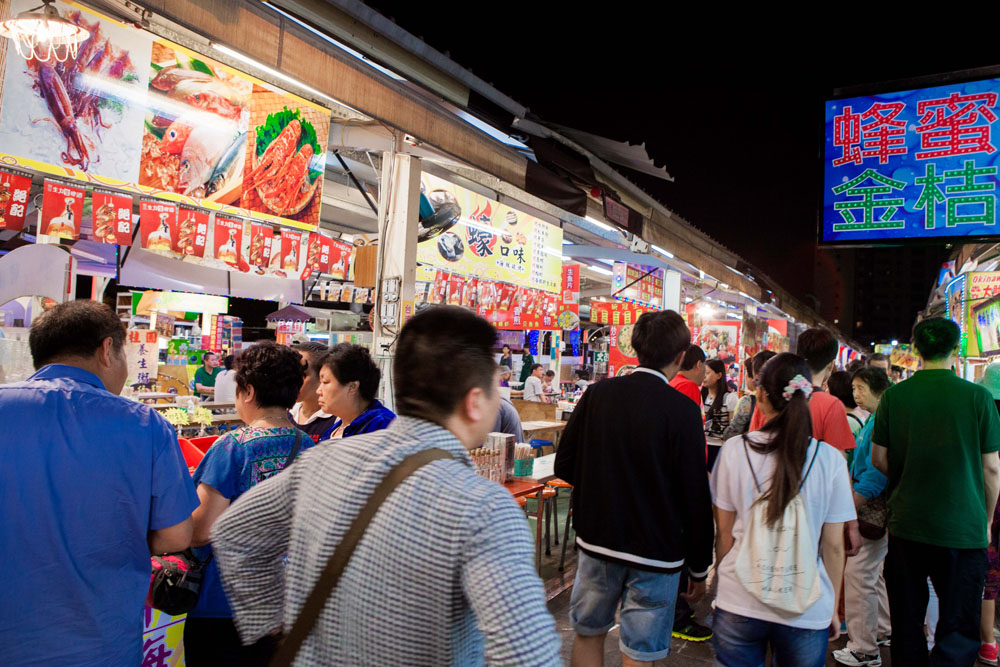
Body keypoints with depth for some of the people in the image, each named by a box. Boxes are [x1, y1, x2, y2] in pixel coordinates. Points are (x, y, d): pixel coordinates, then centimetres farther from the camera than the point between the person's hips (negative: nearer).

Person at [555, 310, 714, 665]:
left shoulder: (597, 393, -6)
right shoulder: (682, 410, -17)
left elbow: (564, 466, 0)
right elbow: (695, 496, -13)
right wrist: (699, 568, 0)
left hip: (597, 539, 3)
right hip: (656, 551, -3)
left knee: (588, 632, 21)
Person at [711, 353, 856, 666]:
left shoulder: (733, 450, -8)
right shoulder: (830, 459, -8)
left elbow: (725, 534, -1)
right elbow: (833, 547, -1)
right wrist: (833, 608, 12)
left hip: (738, 605, 0)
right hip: (807, 611, 1)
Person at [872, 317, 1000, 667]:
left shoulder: (894, 395, -3)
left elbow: (879, 459, 2)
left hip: (906, 524, 2)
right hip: (963, 529, -2)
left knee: (907, 623, 16)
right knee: (959, 631, 7)